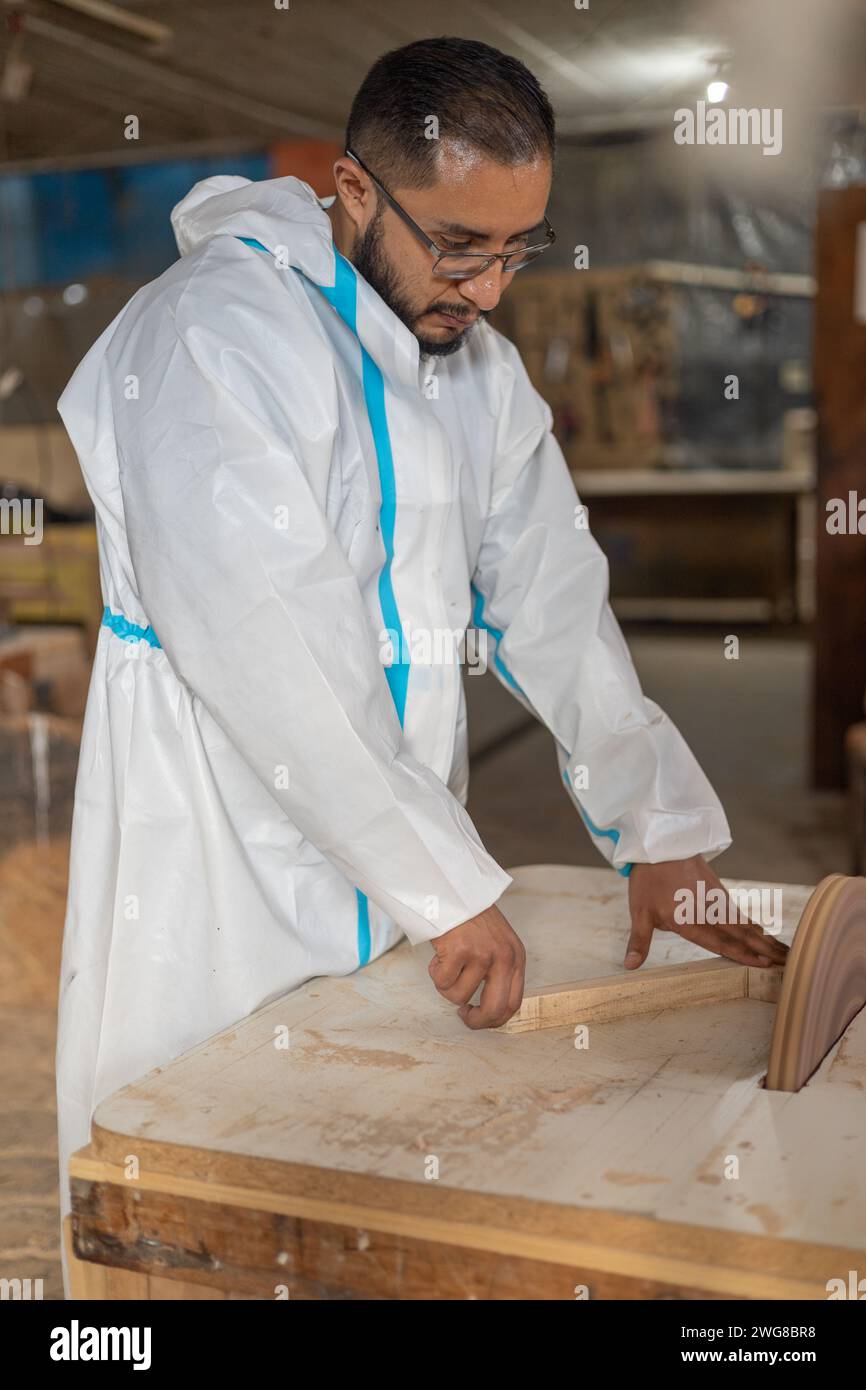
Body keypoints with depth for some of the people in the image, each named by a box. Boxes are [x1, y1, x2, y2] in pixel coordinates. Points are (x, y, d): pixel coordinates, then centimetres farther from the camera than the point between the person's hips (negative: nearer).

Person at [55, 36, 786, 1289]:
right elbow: (264, 645, -24)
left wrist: (659, 831, -1)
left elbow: (554, 599, 8)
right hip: (217, 875, -7)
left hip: (390, 875, 7)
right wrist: (450, 888, -23)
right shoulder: (220, 331, -16)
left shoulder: (477, 362, 11)